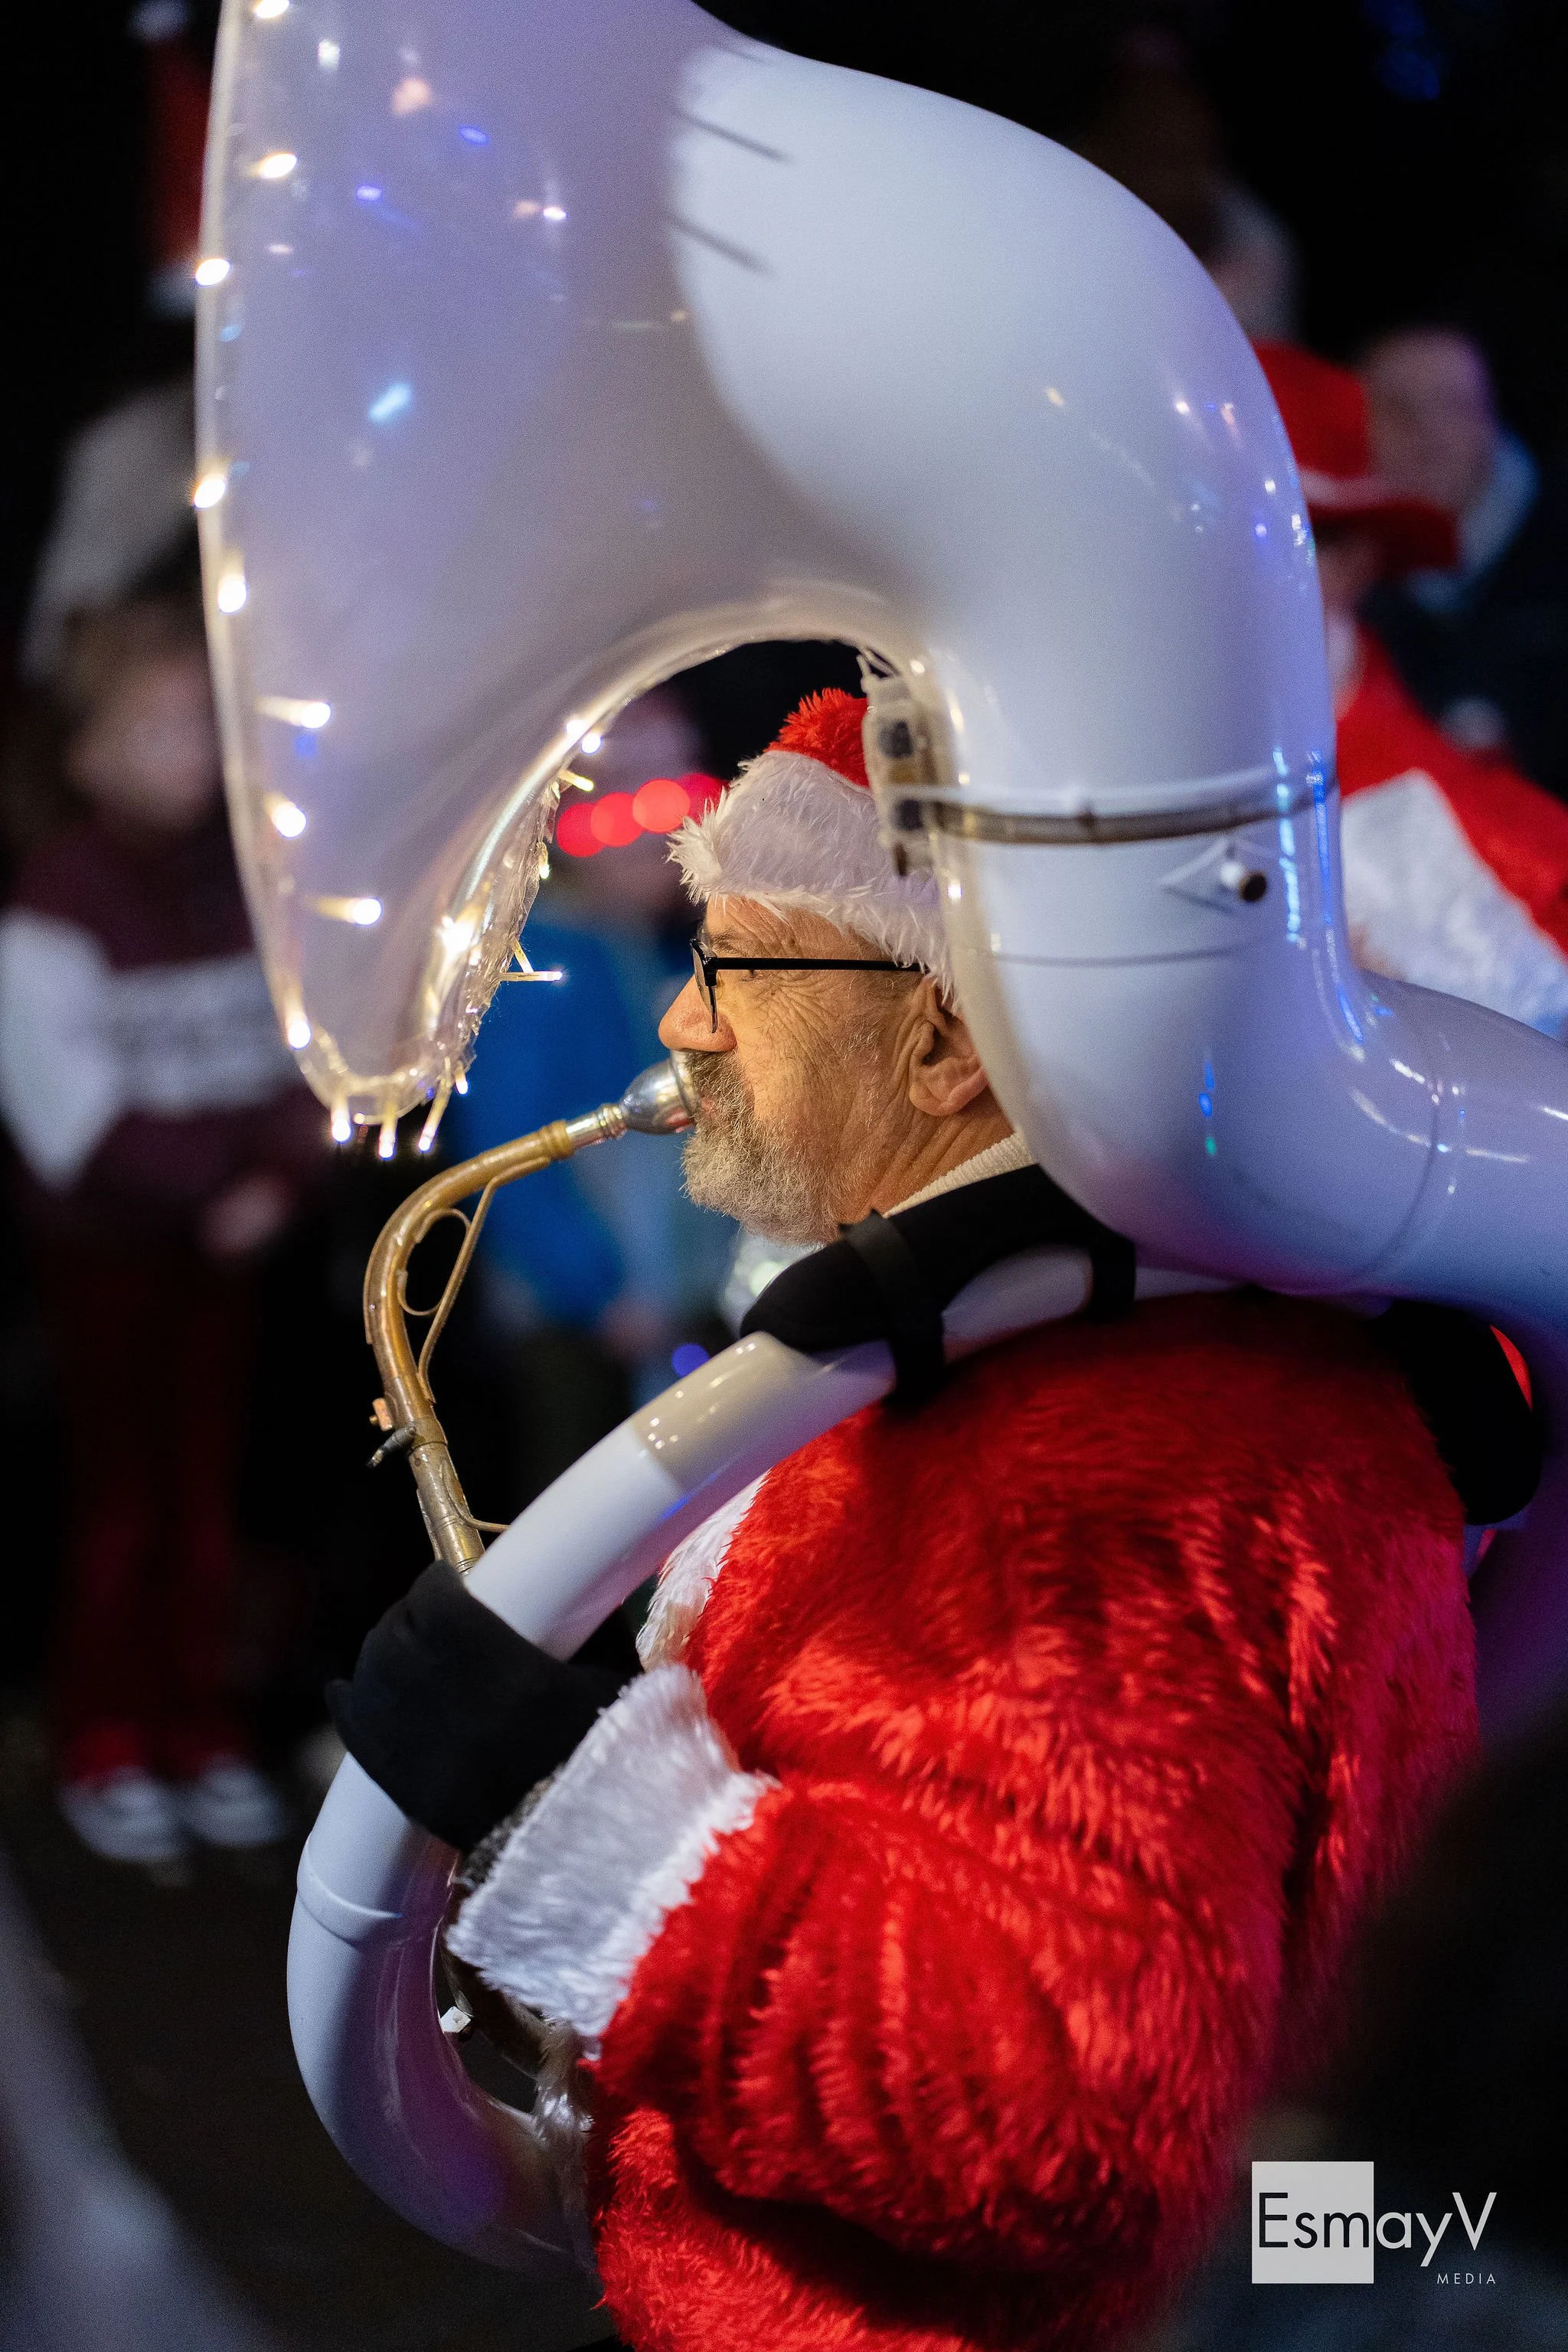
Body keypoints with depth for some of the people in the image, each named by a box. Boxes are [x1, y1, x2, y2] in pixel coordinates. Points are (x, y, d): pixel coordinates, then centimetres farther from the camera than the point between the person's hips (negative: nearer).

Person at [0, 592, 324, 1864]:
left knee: (206, 1491, 9)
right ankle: (106, 1751, 14)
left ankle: (202, 1739, 19)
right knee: (118, 1499, 3)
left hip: (228, 1234, 4)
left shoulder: (251, 875, 3)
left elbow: (307, 1053, 4)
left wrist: (278, 1176, -13)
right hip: (107, 1245, -4)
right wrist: (231, 1162, -17)